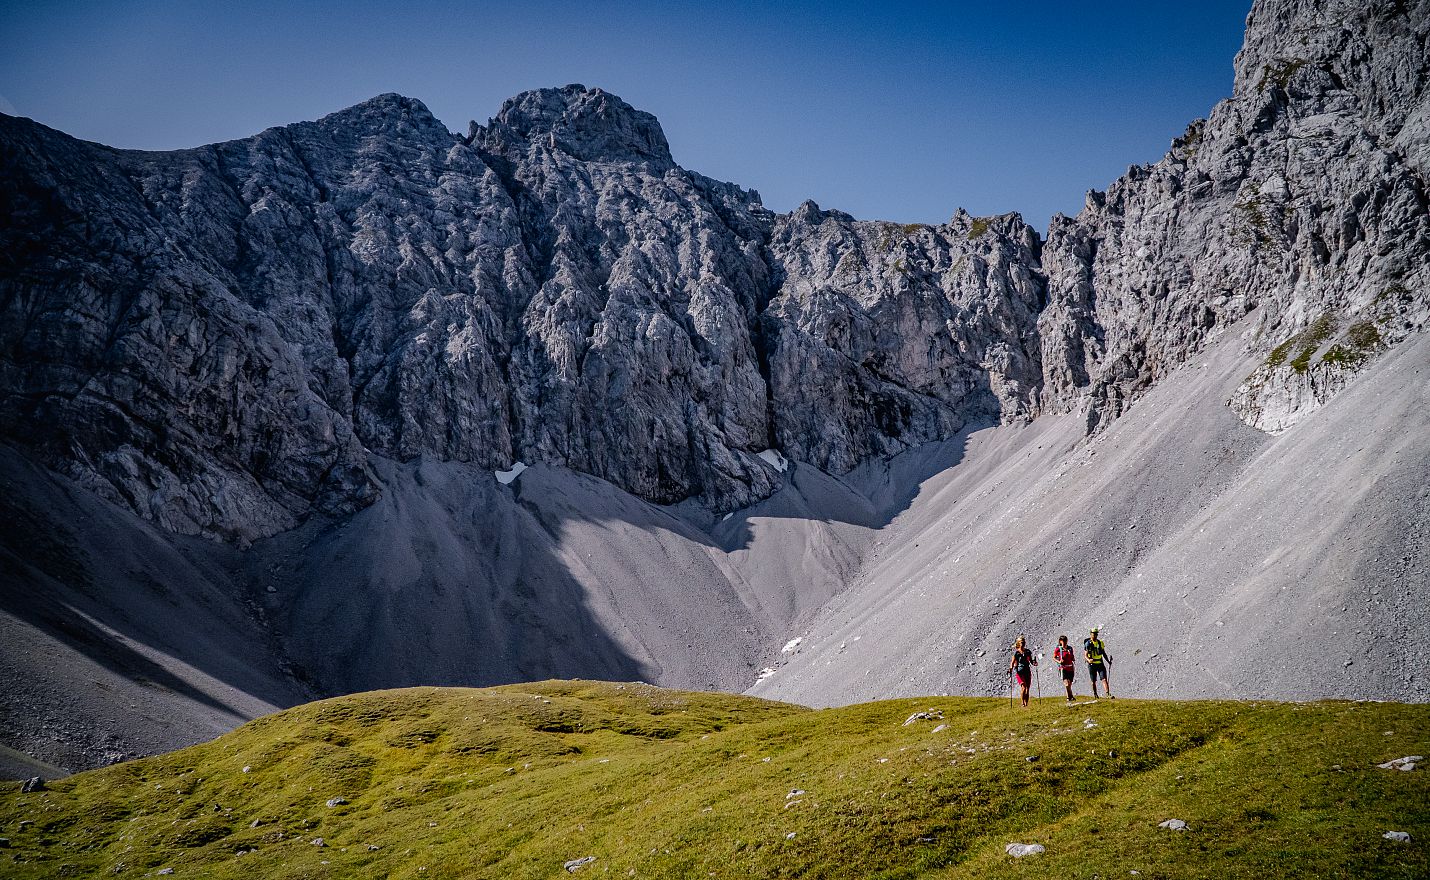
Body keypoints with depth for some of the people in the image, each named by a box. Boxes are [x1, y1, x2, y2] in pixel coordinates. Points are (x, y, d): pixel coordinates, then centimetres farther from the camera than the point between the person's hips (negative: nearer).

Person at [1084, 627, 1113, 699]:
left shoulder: (1100, 643, 8)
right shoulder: (1087, 644, -5)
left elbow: (1104, 653, 18)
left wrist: (1108, 661, 5)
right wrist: (1088, 660, -31)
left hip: (1100, 664, 3)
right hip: (1092, 665, -3)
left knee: (1104, 679, -11)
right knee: (1094, 681, 6)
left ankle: (1108, 695, -18)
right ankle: (1095, 694, 23)